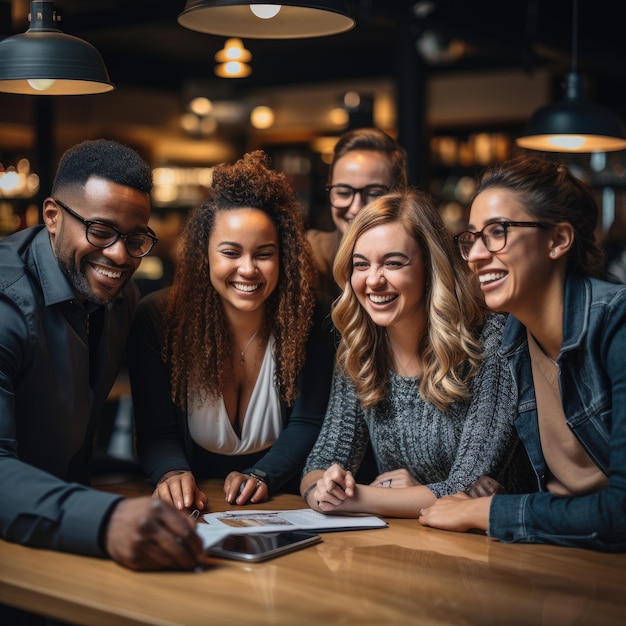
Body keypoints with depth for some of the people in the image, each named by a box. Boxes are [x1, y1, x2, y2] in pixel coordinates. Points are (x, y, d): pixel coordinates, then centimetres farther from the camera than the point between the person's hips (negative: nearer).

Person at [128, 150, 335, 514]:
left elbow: (307, 425, -6)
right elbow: (156, 432, -9)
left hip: (280, 502, -1)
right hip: (192, 508, 1)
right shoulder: (157, 318, -8)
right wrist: (172, 474, -30)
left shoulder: (312, 320, -7)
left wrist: (260, 477, -23)